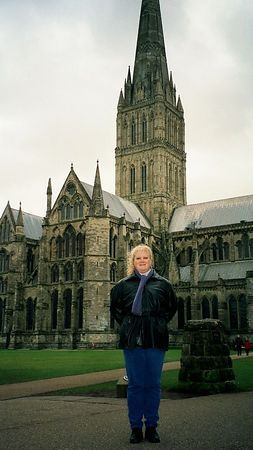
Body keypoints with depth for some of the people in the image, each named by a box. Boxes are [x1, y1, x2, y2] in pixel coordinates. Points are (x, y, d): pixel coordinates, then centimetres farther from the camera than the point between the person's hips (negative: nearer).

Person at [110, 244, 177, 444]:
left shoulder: (162, 283, 7)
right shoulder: (123, 284, 7)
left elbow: (172, 307, 17)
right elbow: (115, 308, 19)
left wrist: (159, 323, 8)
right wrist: (126, 324, 9)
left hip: (156, 339, 0)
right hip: (132, 339, 0)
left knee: (153, 384, 6)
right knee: (135, 384, 4)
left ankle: (152, 427, 18)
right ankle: (136, 428, 14)